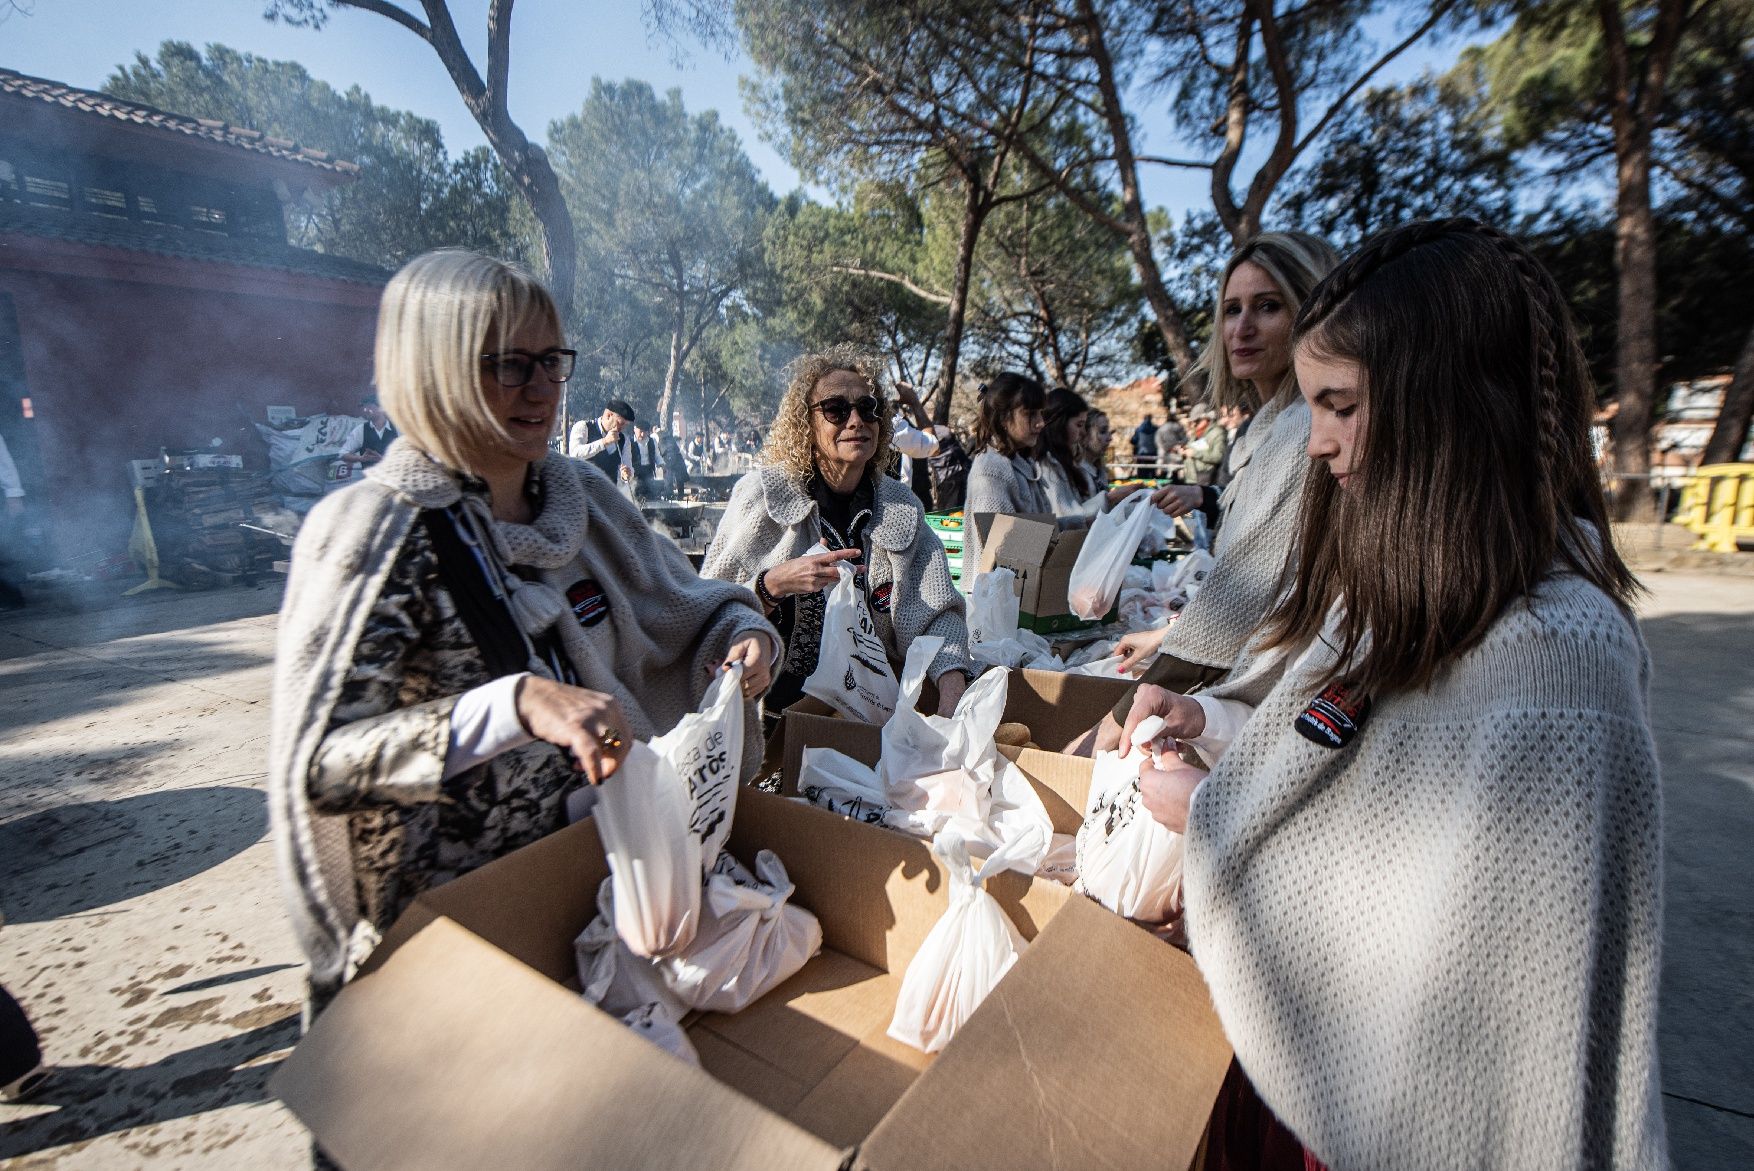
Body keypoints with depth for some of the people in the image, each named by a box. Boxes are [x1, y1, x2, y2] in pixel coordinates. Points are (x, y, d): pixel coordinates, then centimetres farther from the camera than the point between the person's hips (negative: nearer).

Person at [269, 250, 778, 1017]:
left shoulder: (581, 497, -3)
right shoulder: (375, 529, -19)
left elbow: (678, 605, 7)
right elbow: (319, 761, -26)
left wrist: (744, 631, -14)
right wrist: (516, 704, -40)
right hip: (447, 915, -5)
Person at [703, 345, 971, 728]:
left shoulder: (901, 506, 4)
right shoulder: (763, 493, -7)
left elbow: (939, 613, -2)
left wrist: (952, 698, -18)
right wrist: (773, 585, -27)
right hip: (774, 712, -4)